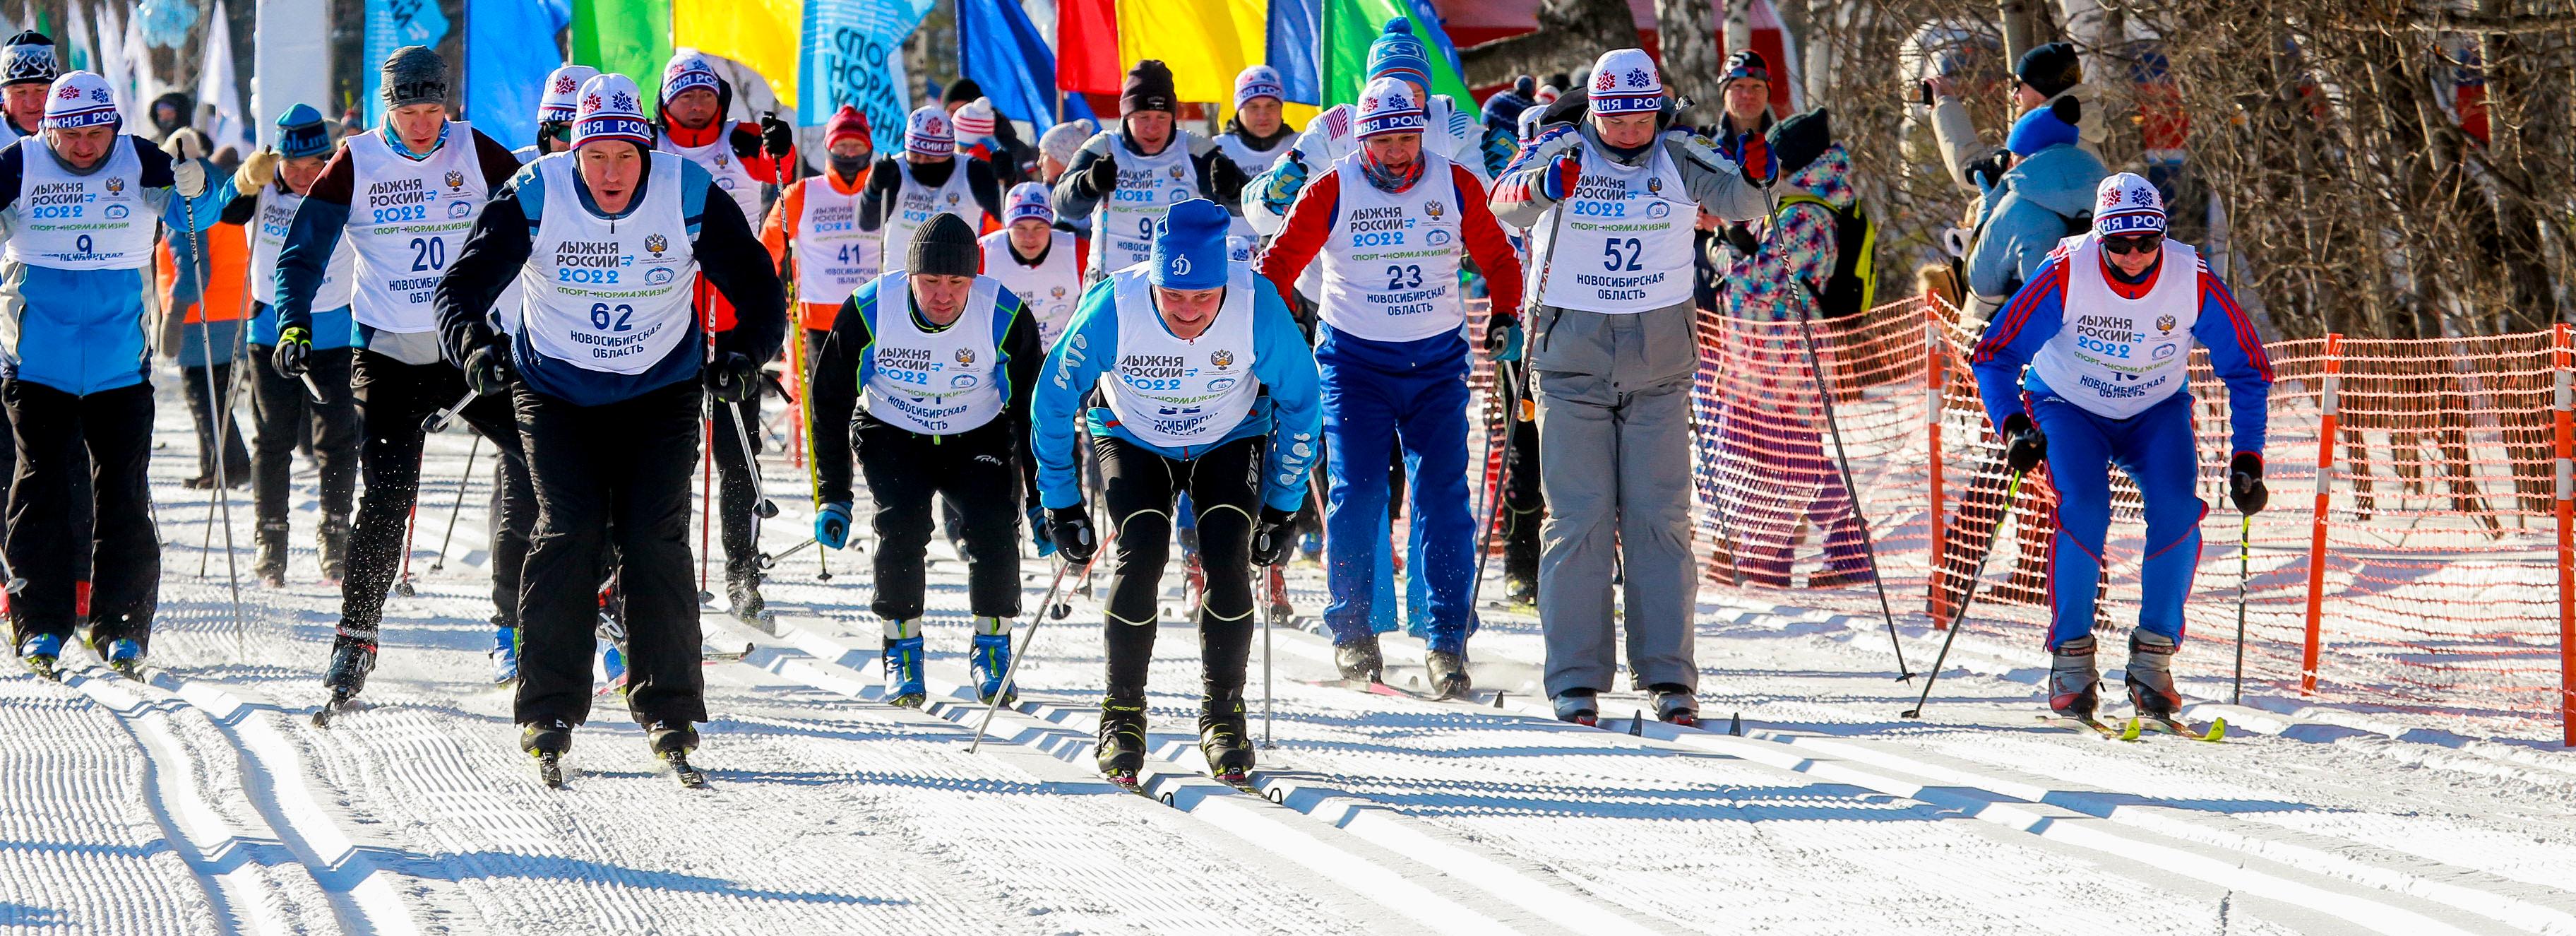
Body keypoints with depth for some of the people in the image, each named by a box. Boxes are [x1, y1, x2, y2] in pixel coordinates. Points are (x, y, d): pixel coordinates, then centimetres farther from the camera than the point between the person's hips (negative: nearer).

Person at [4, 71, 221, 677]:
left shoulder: (141, 165, -2)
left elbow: (194, 217, -7)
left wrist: (194, 192, -29)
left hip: (120, 365, 0)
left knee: (123, 494, 0)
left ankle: (122, 628, 7)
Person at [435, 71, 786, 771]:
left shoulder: (690, 197, -14)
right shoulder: (534, 197, -16)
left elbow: (757, 287, -5)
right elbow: (462, 287, -12)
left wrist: (744, 350, -23)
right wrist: (475, 345, -31)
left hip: (661, 391, 0)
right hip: (555, 391, 0)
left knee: (655, 536, -10)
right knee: (569, 531, -13)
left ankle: (668, 707, -1)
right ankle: (549, 707, -5)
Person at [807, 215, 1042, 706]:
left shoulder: (1005, 317, -23)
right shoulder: (868, 311, -23)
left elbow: (1034, 408, -7)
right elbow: (830, 400, -9)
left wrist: (1042, 500, -5)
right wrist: (832, 496, -10)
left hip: (978, 438, 0)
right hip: (892, 435, 0)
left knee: (994, 527, -22)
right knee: (902, 525, -24)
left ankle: (992, 648, -1)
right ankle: (902, 654, -8)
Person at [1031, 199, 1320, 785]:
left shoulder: (1259, 309, -30)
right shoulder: (1112, 308, -32)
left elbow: (1299, 402, -11)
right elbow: (1054, 399, -14)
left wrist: (1282, 507, -6)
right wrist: (1061, 504, -8)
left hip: (1230, 442, 1)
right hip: (1132, 439, 0)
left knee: (1228, 560, -18)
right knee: (1141, 554, -21)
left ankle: (1223, 711, -2)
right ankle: (1123, 710, -6)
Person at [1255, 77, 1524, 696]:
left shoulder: (1456, 186, 0)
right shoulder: (1332, 192, -6)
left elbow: (1497, 256, 13)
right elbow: (1281, 263, -1)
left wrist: (1505, 314, 3)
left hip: (1438, 363, 1)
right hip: (1354, 360, -1)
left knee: (1443, 498, -5)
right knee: (1356, 494, -7)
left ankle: (1448, 642, -1)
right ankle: (1352, 632, 8)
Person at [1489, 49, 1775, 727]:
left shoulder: (1678, 156, 0)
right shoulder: (1564, 152, -7)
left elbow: (1735, 201, -12)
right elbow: (1504, 203, -23)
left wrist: (1754, 179, -35)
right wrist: (1541, 187, -45)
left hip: (1659, 365, 2)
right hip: (1573, 359, -2)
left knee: (1660, 519, 2)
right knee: (1580, 519, -2)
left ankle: (1668, 676, 5)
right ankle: (1575, 679, 2)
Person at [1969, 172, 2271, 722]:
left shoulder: (2193, 281, -21)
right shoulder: (2066, 275, -25)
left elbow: (2248, 368, -9)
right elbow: (1994, 356, -19)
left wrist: (2247, 459, -17)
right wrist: (2015, 427, -34)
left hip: (2157, 413, 2)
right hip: (2069, 408, -2)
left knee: (2178, 510, -24)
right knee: (2084, 507, -28)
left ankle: (2153, 656, -10)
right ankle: (2071, 659, -13)